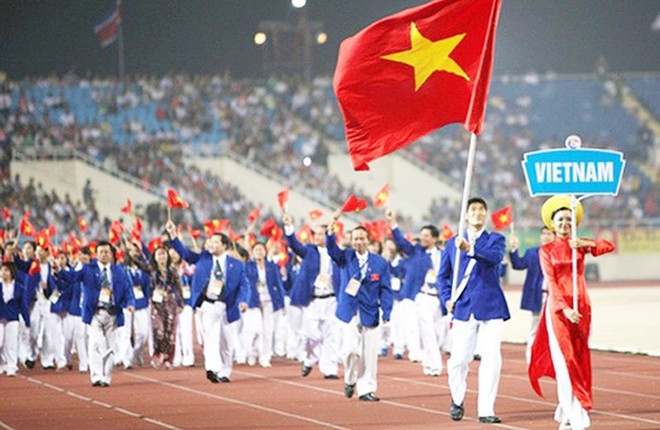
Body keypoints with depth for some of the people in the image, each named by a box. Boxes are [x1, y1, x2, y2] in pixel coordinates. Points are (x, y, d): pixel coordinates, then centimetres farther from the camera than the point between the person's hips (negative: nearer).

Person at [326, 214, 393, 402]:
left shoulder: (380, 263, 5)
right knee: (350, 349, -11)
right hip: (349, 313, -1)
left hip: (370, 314, 1)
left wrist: (386, 312, -7)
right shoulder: (345, 257, 6)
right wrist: (331, 228, -30)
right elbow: (331, 247, -13)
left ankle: (366, 390, 9)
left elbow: (385, 290, 4)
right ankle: (350, 380, 15)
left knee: (369, 354, 0)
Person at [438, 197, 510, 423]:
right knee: (458, 360, -1)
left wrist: (470, 249, -34)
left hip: (491, 308, -1)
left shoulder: (495, 239, 5)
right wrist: (447, 299, 0)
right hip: (463, 309, 1)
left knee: (491, 359, -7)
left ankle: (486, 410, 1)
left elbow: (495, 258, -18)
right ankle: (457, 401, 25)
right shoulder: (453, 242, 11)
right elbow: (443, 275, 17)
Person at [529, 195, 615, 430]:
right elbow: (551, 282, -7)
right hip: (558, 309, -3)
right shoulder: (546, 250, 2)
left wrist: (586, 244, -20)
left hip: (581, 307, 3)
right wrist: (565, 308, -19)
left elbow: (609, 246, -5)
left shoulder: (579, 245, 8)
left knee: (579, 360, 5)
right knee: (564, 361, -9)